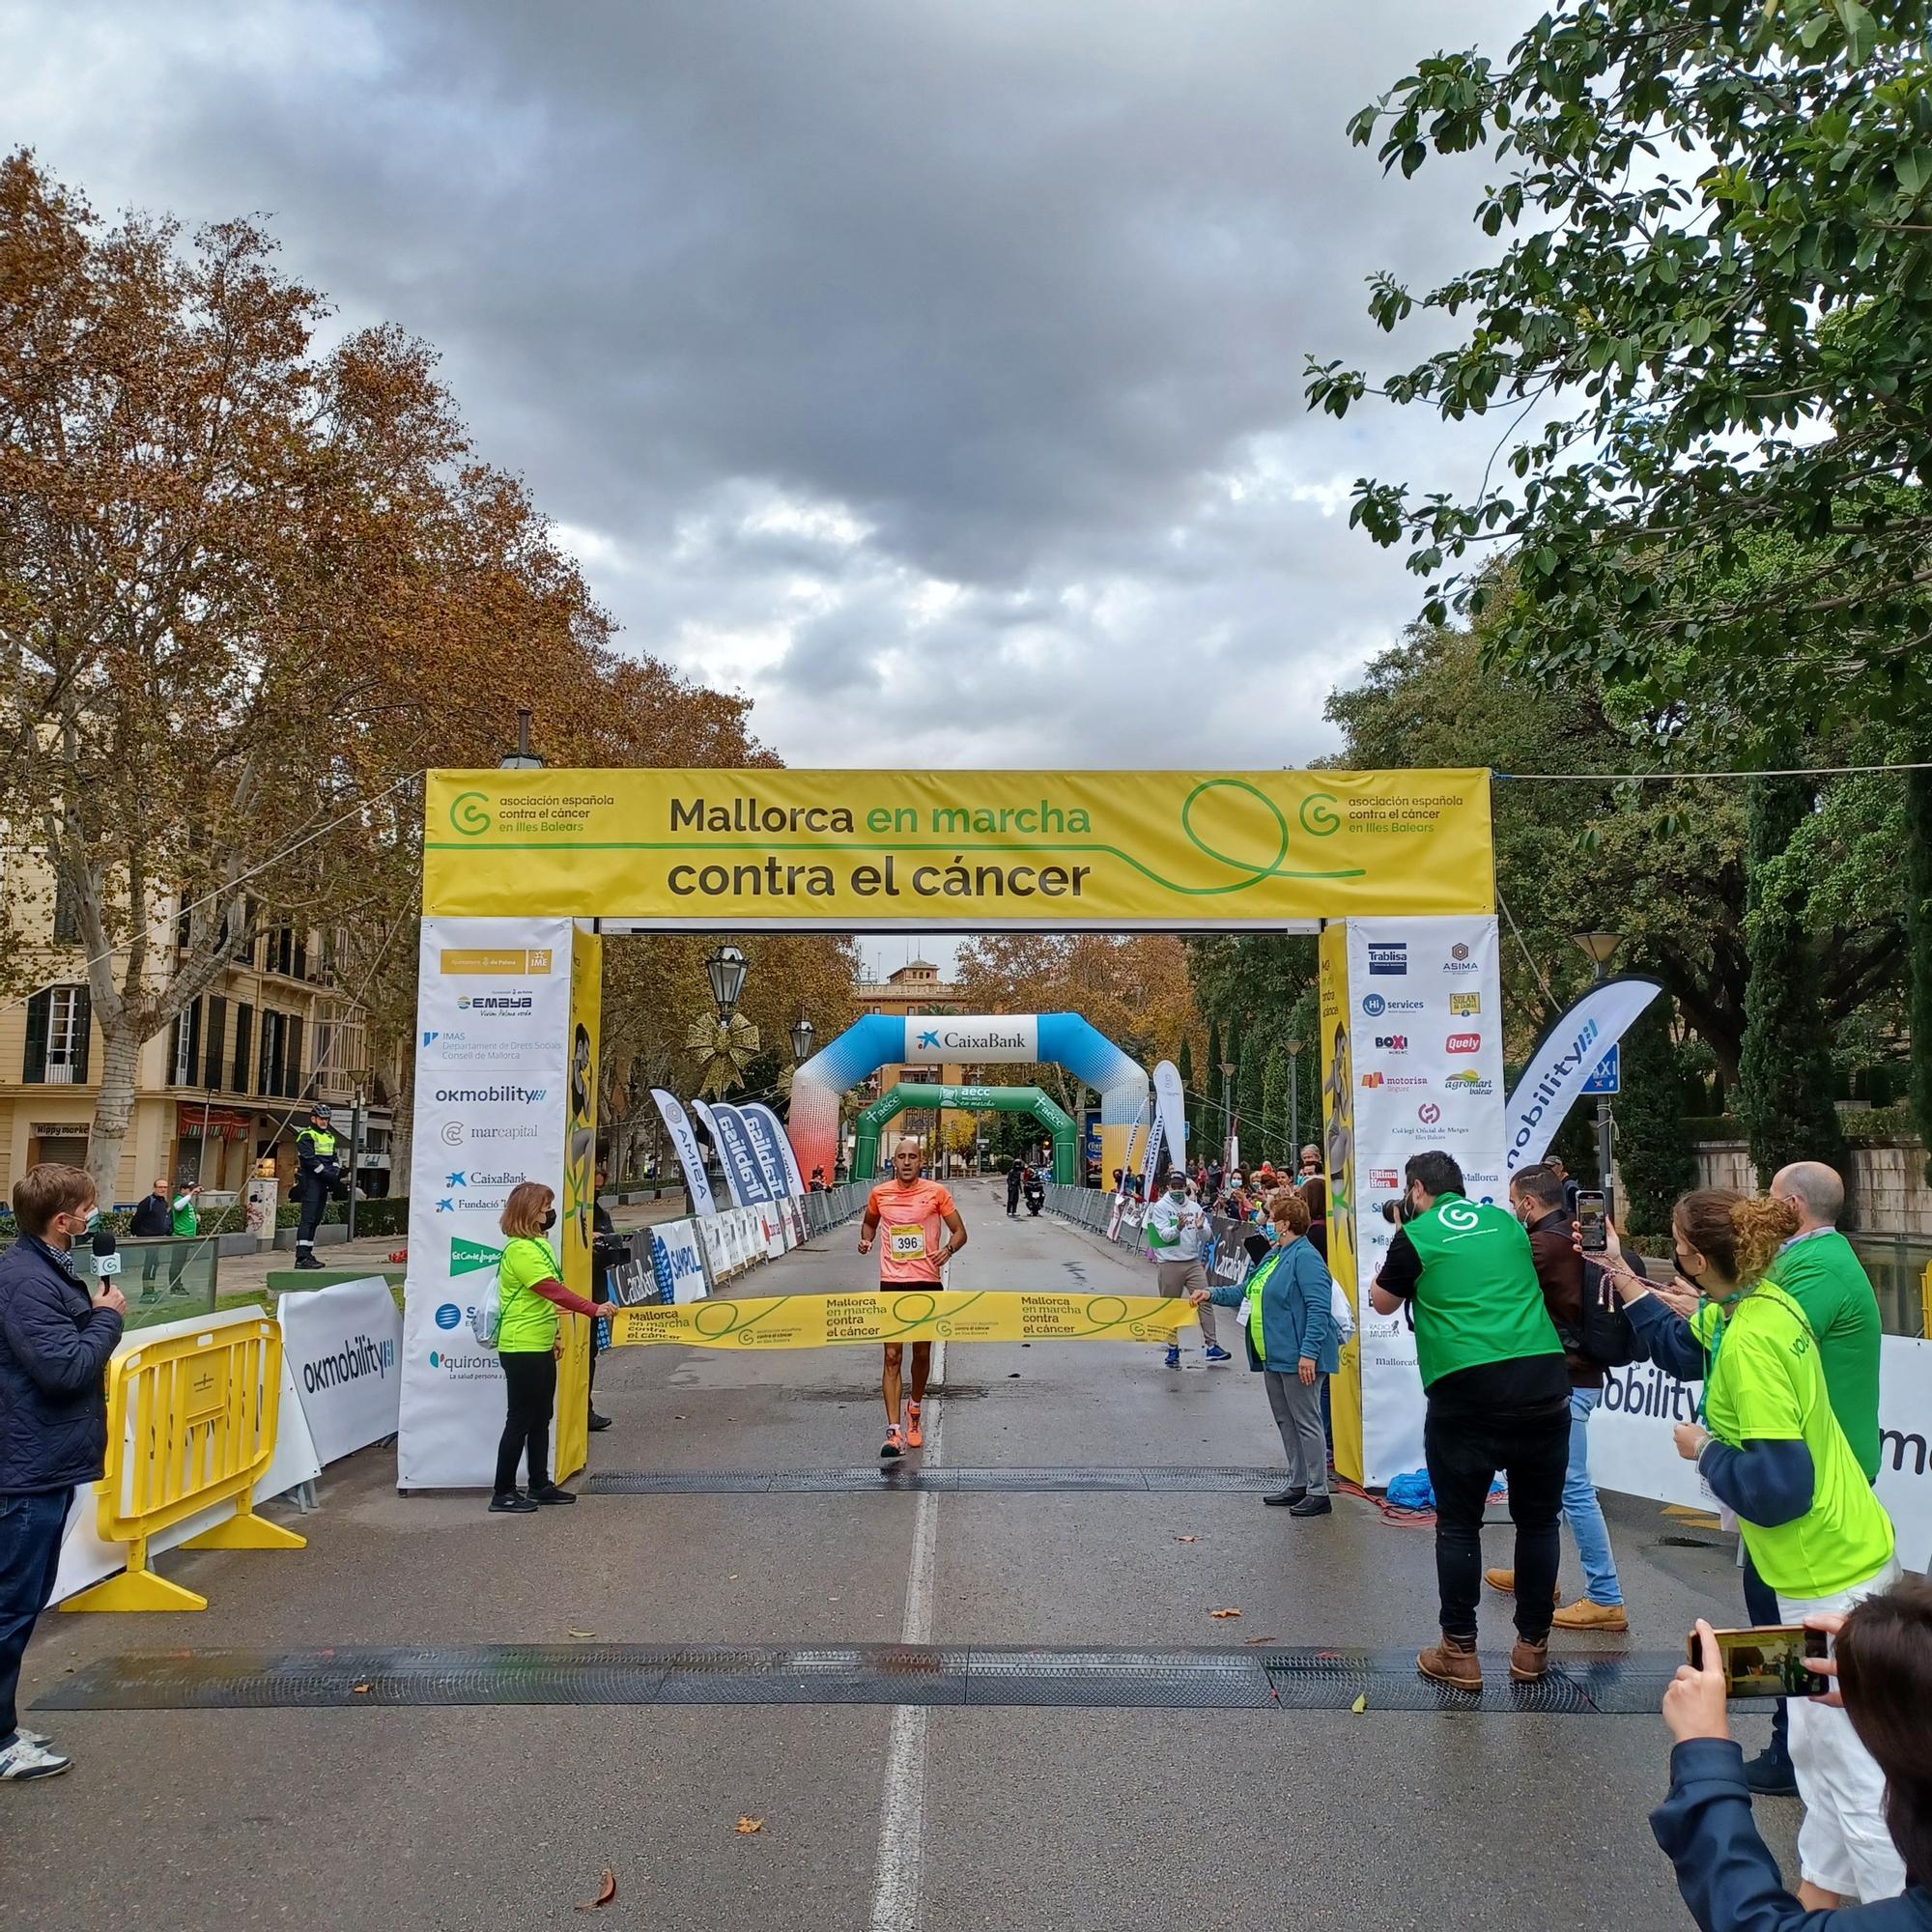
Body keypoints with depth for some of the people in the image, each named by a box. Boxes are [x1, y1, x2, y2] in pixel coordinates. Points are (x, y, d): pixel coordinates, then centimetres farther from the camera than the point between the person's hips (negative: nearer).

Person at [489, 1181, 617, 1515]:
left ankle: (540, 1485, 24)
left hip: (540, 1346, 10)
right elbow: (552, 1290, -29)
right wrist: (594, 1309, -34)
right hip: (522, 1349, -10)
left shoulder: (539, 1244, 12)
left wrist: (552, 1334, 28)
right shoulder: (520, 1250, -19)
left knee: (541, 1417, 15)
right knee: (520, 1420, -2)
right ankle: (503, 1493, 6)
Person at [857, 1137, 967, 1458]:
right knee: (892, 1356, -6)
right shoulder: (879, 1193, 2)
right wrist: (866, 1239, 0)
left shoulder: (936, 1192, -4)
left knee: (922, 1354, 12)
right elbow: (869, 1222, 22)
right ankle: (894, 1432, -6)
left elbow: (960, 1231, 3)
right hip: (891, 1283, 0)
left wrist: (949, 1249, -18)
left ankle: (915, 1410, 39)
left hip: (926, 1282, 0)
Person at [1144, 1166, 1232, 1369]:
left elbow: (1205, 1236, 2)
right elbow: (1164, 1235, -15)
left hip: (1193, 1262, 3)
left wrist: (1200, 1227, -20)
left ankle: (1211, 1346, 2)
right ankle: (1173, 1349, 17)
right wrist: (1178, 1227, -34)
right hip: (1169, 1263, -3)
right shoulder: (1160, 1207, -5)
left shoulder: (1194, 1207, 6)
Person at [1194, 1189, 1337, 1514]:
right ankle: (1297, 1485, 24)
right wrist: (1212, 1293, 18)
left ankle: (1318, 1492, 2)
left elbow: (1319, 1309, -22)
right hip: (1274, 1356, 10)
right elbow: (1247, 1291, 27)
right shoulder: (1274, 1255, 15)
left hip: (1298, 1359, -10)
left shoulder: (1305, 1257, -17)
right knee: (1285, 1422, 15)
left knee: (1306, 1422, -4)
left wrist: (1308, 1353, -26)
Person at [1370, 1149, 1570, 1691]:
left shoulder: (1416, 1236, 1)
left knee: (1458, 1525, 9)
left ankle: (1459, 1652, 14)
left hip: (1466, 1392, -4)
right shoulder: (1506, 1222, 14)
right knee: (1537, 1520, 15)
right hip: (1543, 1382, 4)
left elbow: (1383, 1303, 16)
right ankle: (1532, 1647, 24)